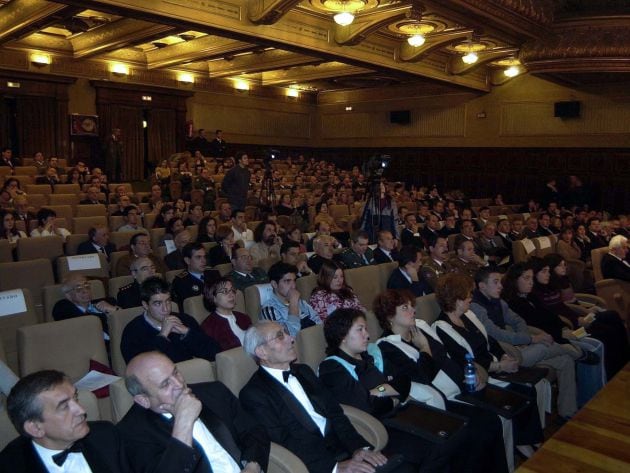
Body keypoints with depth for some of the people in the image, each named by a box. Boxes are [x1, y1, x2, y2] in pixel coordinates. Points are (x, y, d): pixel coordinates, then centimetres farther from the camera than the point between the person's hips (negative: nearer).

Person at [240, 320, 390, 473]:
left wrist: (359, 447, -6)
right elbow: (284, 444, -14)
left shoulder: (303, 371, 13)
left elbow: (335, 413, 9)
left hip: (344, 450, 6)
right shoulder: (253, 394, -7)